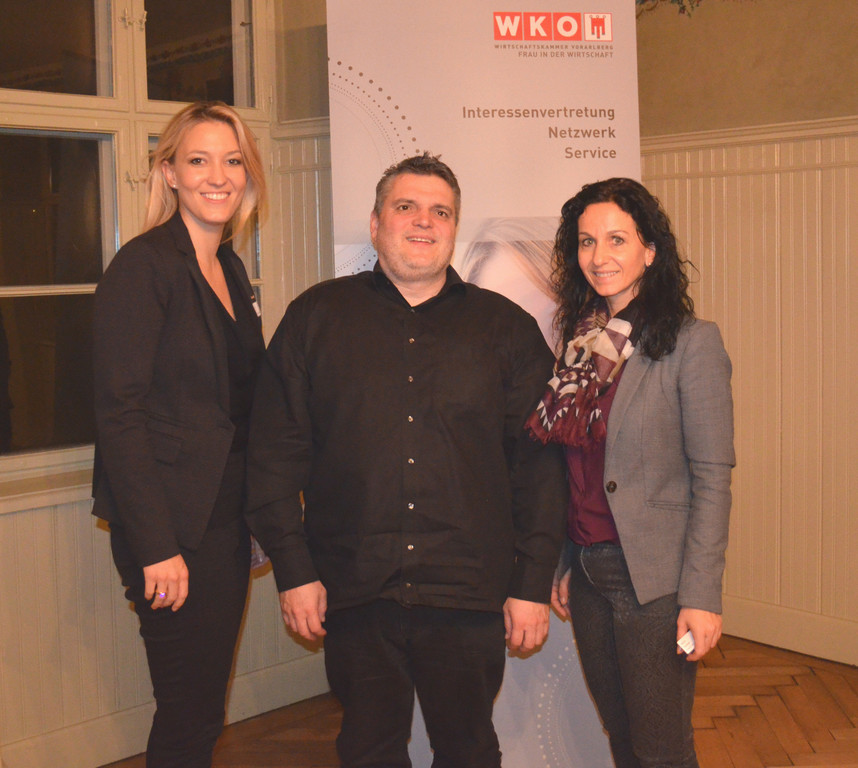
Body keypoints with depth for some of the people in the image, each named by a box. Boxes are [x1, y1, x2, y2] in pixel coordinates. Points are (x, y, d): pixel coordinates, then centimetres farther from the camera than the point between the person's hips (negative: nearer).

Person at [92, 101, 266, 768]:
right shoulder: (143, 266, -12)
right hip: (173, 526, -7)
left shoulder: (231, 269, 13)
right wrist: (156, 548, -19)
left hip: (227, 517, 8)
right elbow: (119, 413, -16)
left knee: (206, 704, 15)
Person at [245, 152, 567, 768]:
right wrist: (294, 571, -3)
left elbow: (540, 464, 3)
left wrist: (534, 583, -1)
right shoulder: (316, 318, 5)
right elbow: (275, 454, 3)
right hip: (355, 596, 0)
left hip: (468, 600, 0)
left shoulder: (507, 327, 5)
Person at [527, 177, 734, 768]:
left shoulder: (691, 343, -11)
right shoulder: (583, 340, 8)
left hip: (653, 580, -6)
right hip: (589, 574, 6)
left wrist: (701, 595, -15)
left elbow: (712, 478, -12)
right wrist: (566, 566, 13)